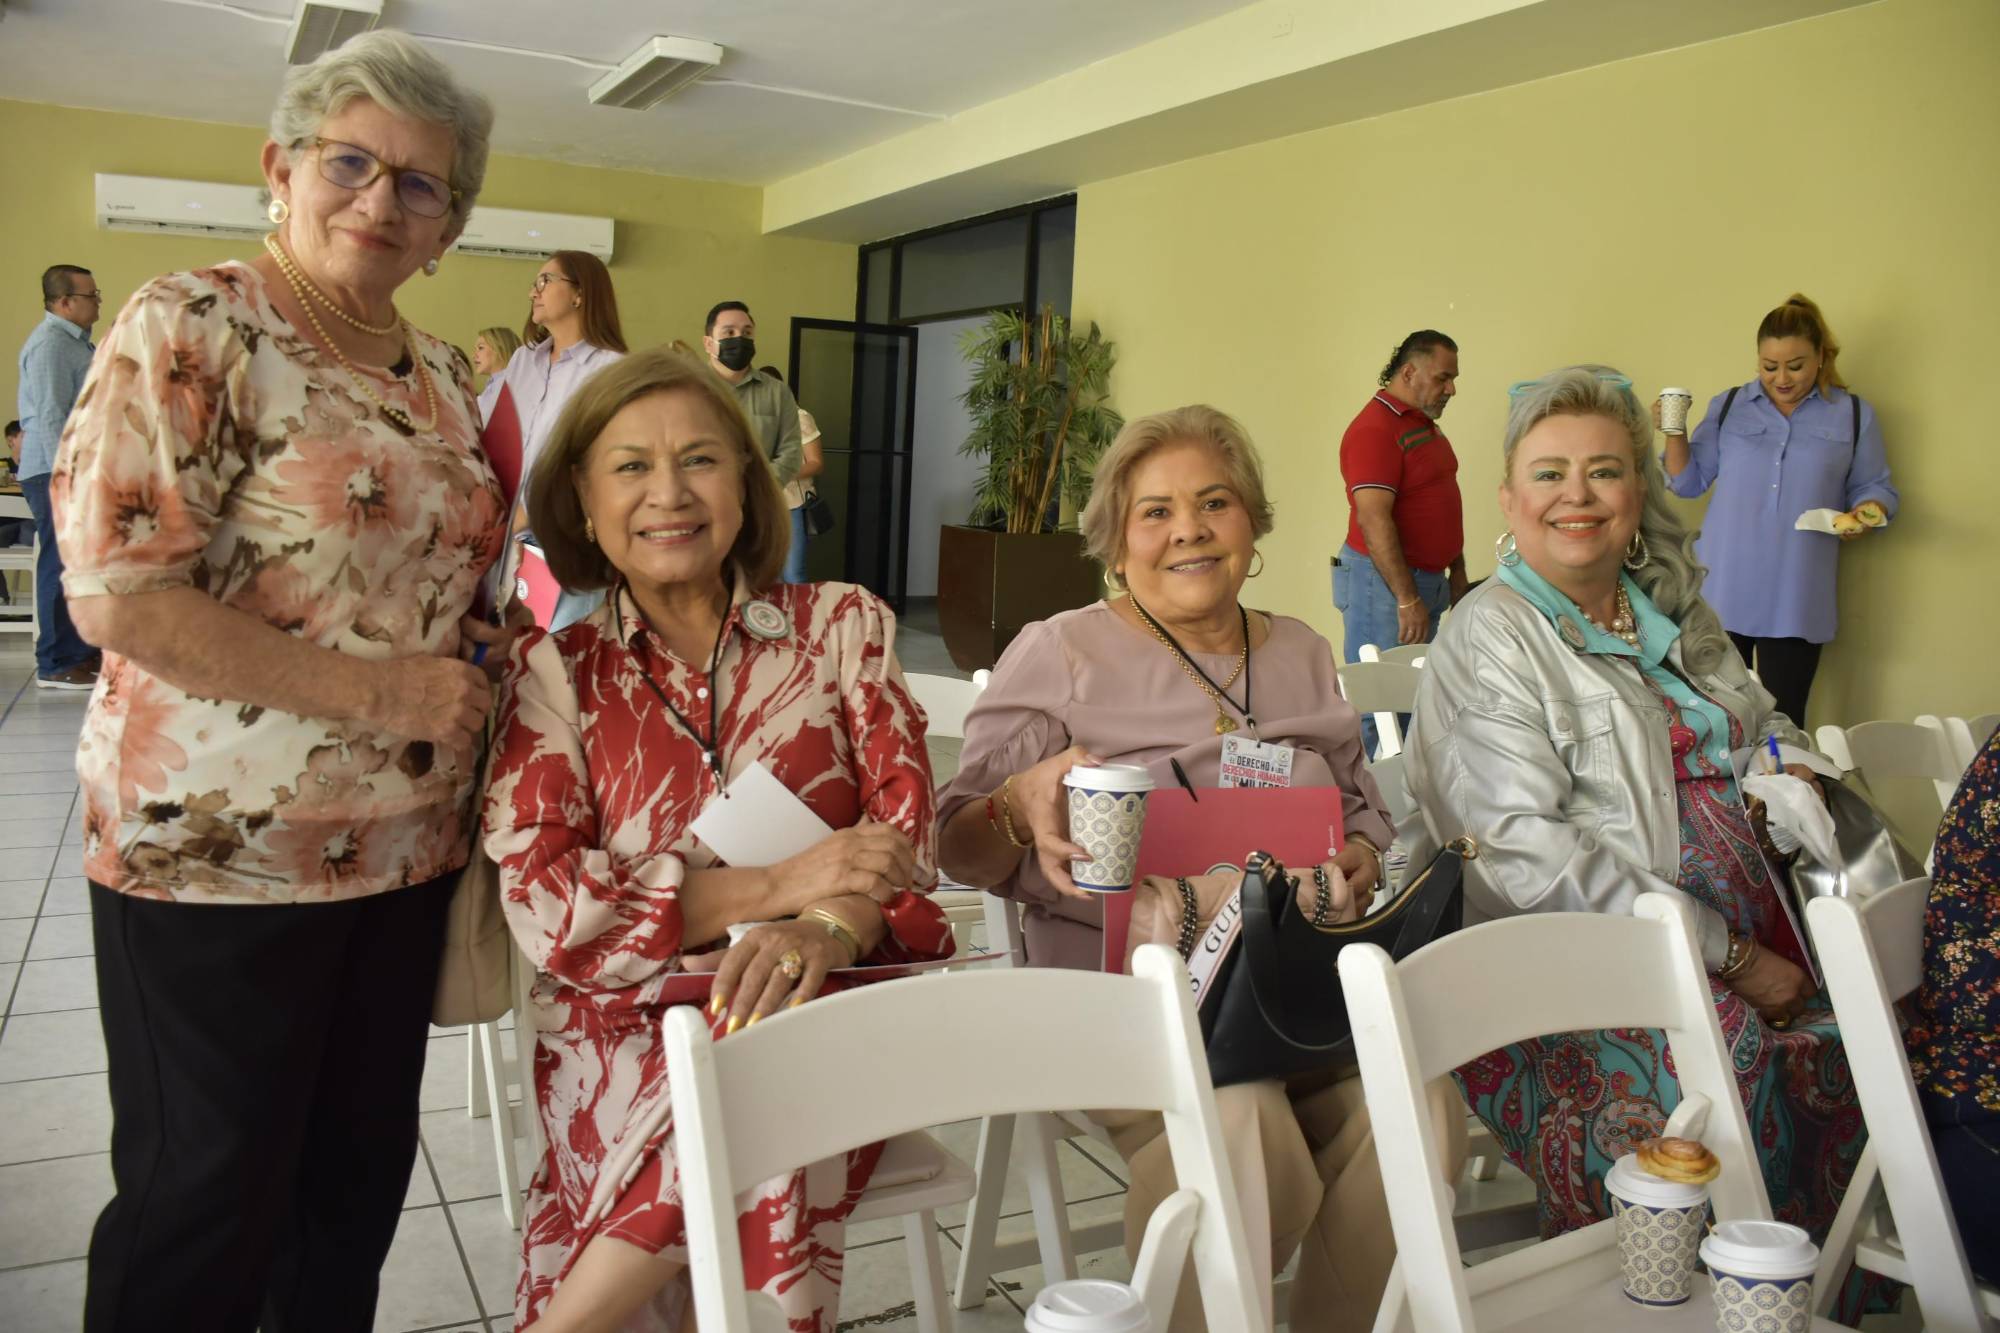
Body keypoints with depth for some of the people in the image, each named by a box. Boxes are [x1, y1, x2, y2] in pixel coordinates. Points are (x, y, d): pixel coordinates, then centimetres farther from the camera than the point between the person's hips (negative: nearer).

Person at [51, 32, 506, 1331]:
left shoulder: (443, 376, 11)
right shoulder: (190, 329, -10)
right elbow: (117, 594, -18)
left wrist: (476, 665, 1)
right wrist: (378, 692, -20)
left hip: (407, 848, 7)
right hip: (218, 849, -6)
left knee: (364, 1170, 17)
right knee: (210, 1201, 8)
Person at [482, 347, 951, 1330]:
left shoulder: (842, 627, 8)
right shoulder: (555, 672, 7)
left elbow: (904, 824, -1)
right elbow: (543, 901, -5)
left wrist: (828, 928, -24)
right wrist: (776, 886, -17)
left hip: (828, 1004, 1)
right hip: (625, 1027, -1)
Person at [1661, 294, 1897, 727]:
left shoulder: (1854, 415, 8)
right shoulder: (1727, 407, 9)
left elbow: (1873, 489, 11)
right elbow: (1688, 483, 10)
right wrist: (1675, 434, -6)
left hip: (1796, 601, 0)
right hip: (1722, 592, 1)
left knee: (1784, 722, 1)